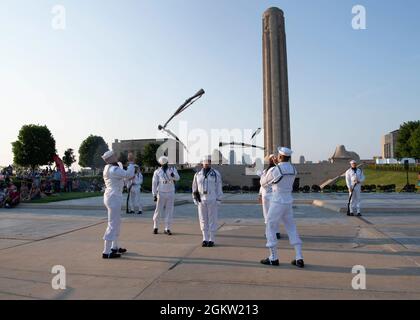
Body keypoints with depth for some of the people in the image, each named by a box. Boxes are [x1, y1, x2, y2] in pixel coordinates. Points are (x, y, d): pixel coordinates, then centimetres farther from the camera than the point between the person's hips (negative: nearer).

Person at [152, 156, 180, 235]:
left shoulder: (172, 170, 3)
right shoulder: (157, 172, 0)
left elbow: (177, 178, -14)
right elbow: (154, 183, 0)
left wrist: (173, 175, -37)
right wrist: (154, 195, -5)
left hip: (171, 194, 1)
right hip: (161, 194, -1)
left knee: (169, 211, 3)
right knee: (158, 211, 4)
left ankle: (167, 229, 12)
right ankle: (155, 227, 23)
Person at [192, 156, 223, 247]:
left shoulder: (216, 174, -1)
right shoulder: (197, 175, 8)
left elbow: (219, 188, -2)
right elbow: (195, 188, 12)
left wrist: (219, 200, -7)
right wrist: (195, 199, 5)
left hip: (212, 200, -3)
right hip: (201, 201, 3)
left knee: (212, 220, 1)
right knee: (203, 220, 7)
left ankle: (212, 240, 11)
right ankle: (205, 239, 17)